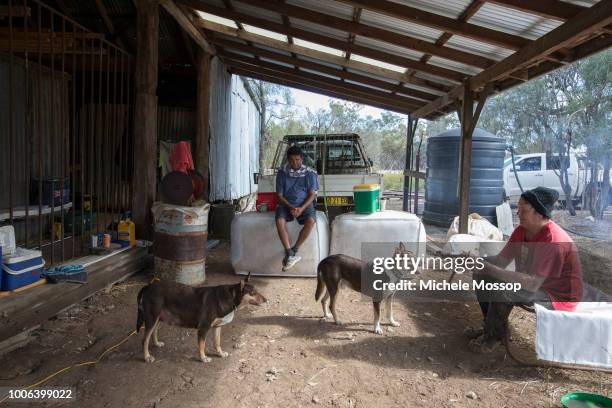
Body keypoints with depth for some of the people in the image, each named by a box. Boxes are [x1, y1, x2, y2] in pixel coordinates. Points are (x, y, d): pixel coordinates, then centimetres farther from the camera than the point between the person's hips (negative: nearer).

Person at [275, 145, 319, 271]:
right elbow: (280, 195, 1)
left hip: (305, 204, 0)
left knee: (311, 221, -32)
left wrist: (302, 208, -20)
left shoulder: (310, 173, -2)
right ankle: (290, 254, -27)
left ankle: (293, 251, -21)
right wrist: (290, 207, -16)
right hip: (286, 204, 1)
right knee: (280, 221, -31)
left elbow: (312, 194, -3)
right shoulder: (282, 173, -1)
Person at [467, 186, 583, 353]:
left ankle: (494, 336, -5)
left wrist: (491, 269, -36)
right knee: (482, 277, 2)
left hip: (559, 295, -9)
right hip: (534, 283, 9)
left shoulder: (553, 240, -30)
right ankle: (492, 326, 15)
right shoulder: (521, 231, -4)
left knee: (503, 292, -30)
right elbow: (501, 260, -1)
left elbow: (532, 284, -35)